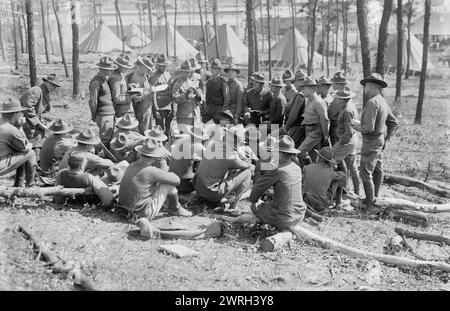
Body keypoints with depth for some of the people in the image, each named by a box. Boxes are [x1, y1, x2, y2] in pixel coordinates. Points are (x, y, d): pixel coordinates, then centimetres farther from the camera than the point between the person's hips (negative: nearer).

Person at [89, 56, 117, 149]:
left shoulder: (105, 79, 13)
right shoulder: (96, 82, -16)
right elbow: (92, 101, -16)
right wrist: (94, 116, -7)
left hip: (110, 114, 9)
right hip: (104, 116, -9)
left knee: (110, 138, 15)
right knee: (106, 141, -4)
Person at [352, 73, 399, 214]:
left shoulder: (372, 103, -21)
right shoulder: (383, 102, 8)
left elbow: (369, 128, -27)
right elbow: (394, 123, 15)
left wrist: (358, 127, -9)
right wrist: (386, 137, 17)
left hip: (371, 142, -10)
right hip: (380, 141, 10)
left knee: (365, 173, -4)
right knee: (377, 170, 19)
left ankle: (370, 205, 0)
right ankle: (375, 197, 33)